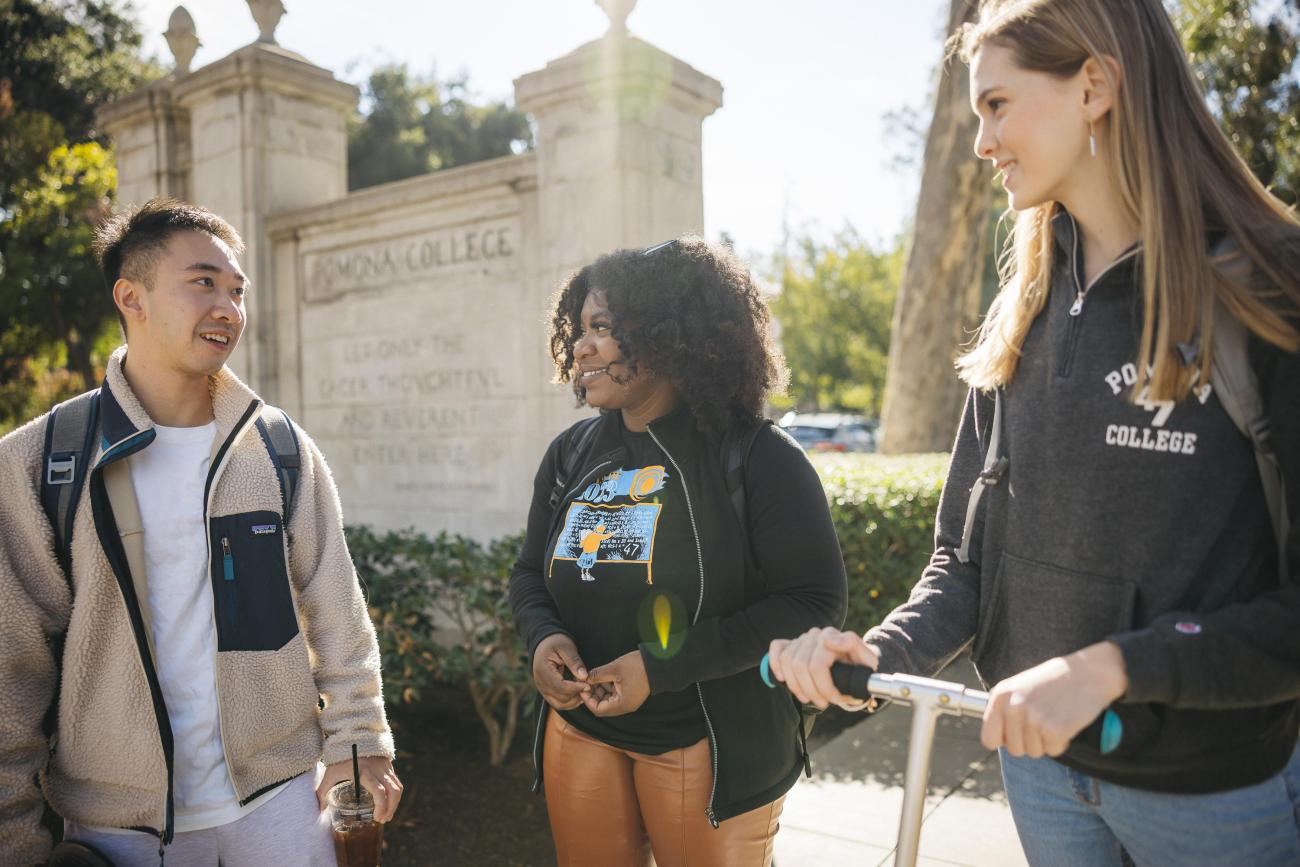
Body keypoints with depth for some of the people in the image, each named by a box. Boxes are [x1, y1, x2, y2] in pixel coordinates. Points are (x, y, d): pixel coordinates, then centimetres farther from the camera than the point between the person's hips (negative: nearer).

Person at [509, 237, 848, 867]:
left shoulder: (757, 459, -13)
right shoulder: (570, 455, 3)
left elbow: (815, 602, -16)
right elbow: (529, 573, 13)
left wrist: (662, 667, -22)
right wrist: (542, 636, -10)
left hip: (709, 745, -4)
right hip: (580, 732, 5)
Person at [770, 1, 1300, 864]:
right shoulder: (1020, 315, 2)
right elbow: (969, 551, 2)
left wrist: (1110, 666, -28)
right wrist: (880, 652, -13)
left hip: (1218, 784, -4)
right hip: (1039, 759, 5)